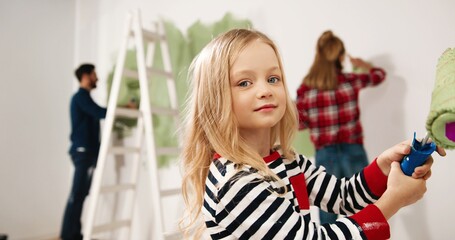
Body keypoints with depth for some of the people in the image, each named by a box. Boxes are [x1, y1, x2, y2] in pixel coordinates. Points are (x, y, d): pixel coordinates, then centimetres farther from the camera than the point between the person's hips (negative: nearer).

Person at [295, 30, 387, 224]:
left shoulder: (305, 88, -6)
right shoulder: (351, 81, -2)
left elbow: (300, 124, -3)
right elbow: (379, 74, 17)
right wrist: (362, 64, 35)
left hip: (325, 155, 0)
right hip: (353, 152, 0)